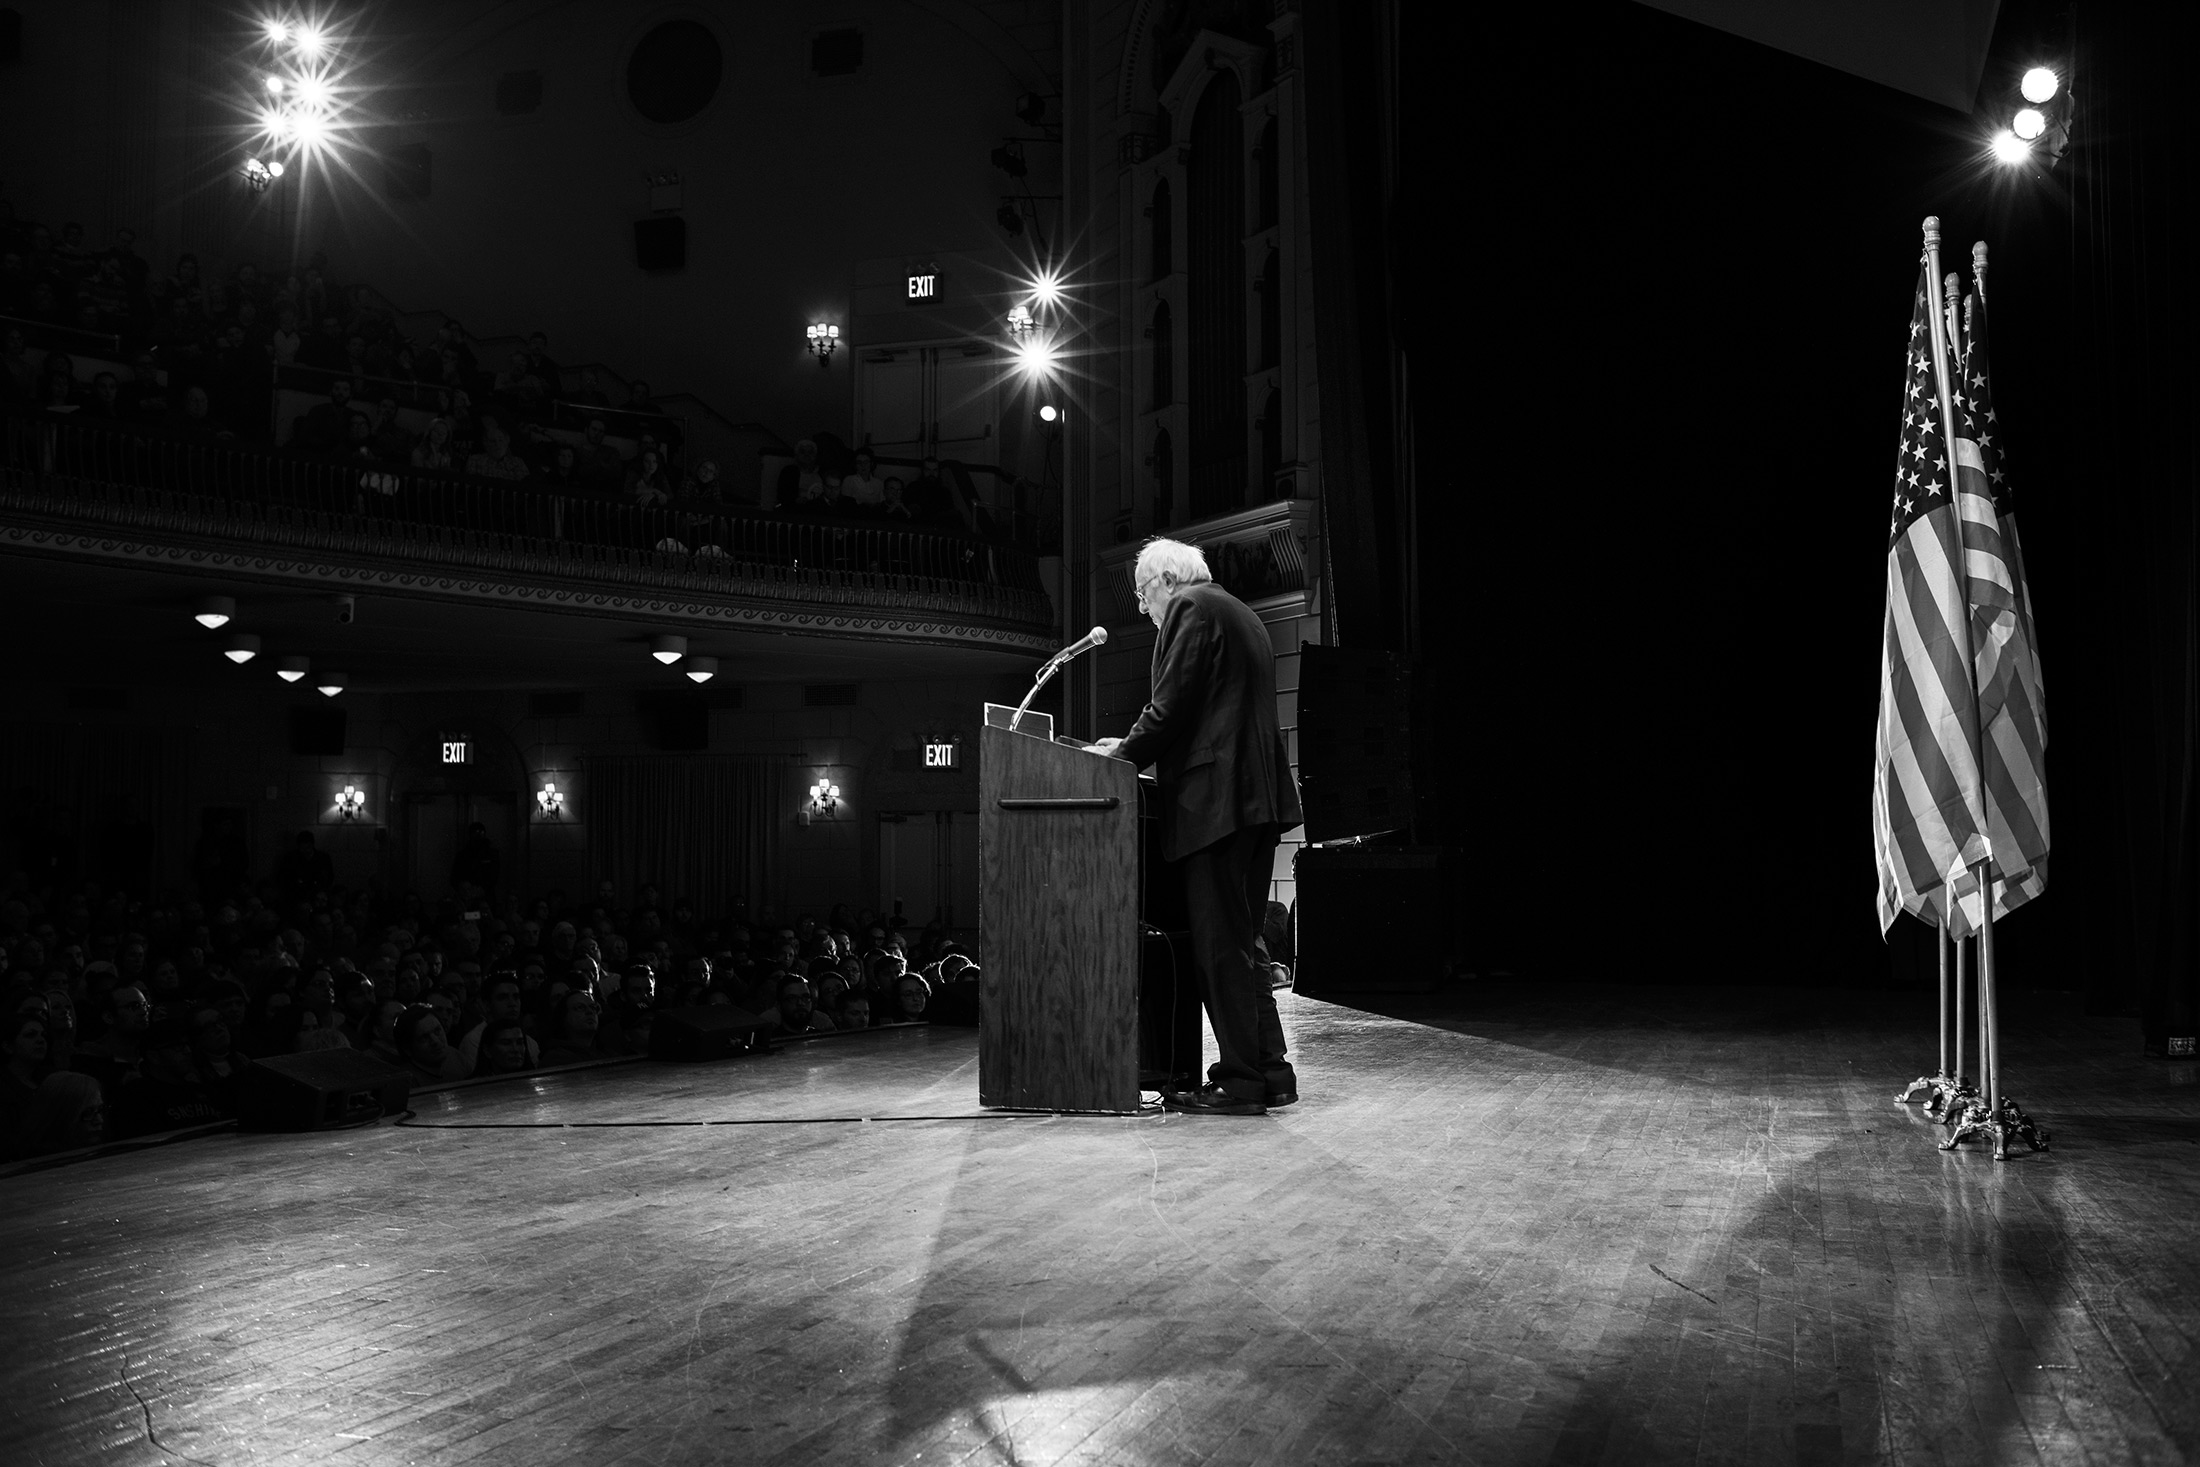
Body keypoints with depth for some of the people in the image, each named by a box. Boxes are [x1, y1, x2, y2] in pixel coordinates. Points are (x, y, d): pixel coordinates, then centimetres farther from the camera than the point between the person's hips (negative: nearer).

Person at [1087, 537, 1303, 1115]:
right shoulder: (1244, 616, 24)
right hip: (1258, 796, 10)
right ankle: (1270, 1071, 16)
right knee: (1242, 942, 14)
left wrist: (1126, 753, 1)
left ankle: (1241, 1081, -5)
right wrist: (1137, 748, 22)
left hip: (1215, 799, -10)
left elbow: (1171, 705, -13)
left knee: (1221, 944, -7)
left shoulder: (1190, 608, -5)